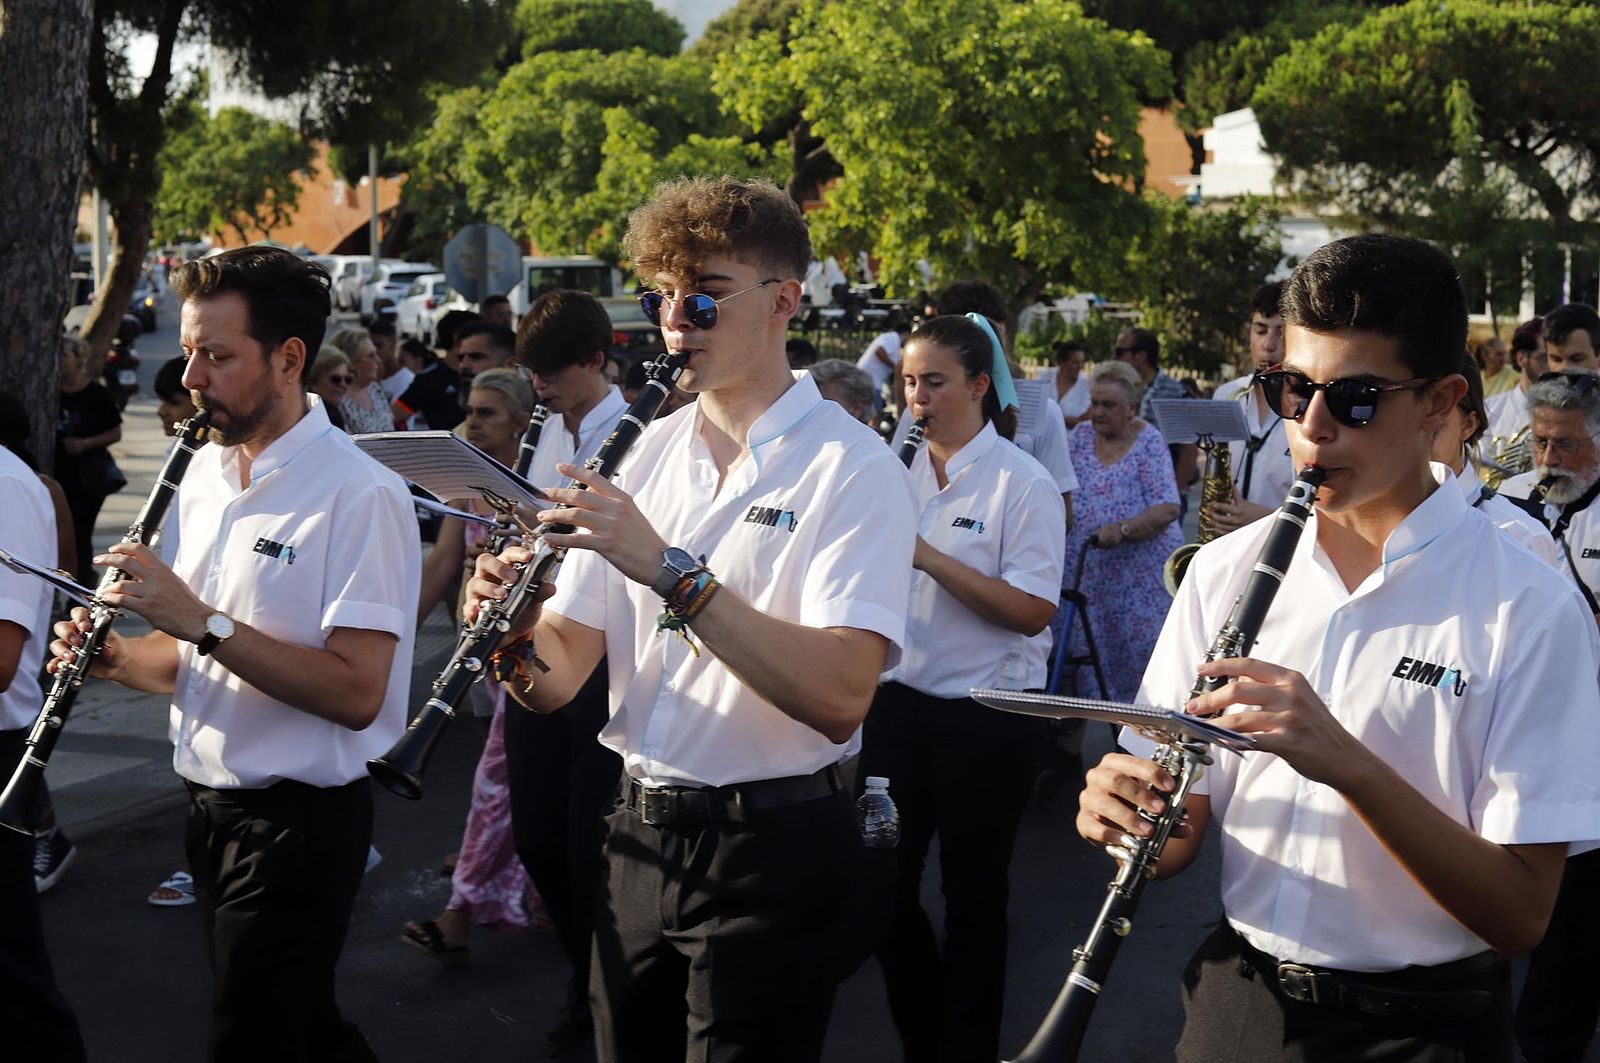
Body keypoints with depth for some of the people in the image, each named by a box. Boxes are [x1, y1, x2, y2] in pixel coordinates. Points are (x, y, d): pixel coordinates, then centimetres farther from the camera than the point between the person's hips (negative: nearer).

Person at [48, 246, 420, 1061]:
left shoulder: (360, 496, -19)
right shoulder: (205, 473, 7)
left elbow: (356, 693, -25)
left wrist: (201, 620, -27)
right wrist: (119, 657, -5)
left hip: (299, 817, -8)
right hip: (211, 803, 8)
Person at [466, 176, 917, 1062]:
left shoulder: (853, 467, -12)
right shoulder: (647, 454, 7)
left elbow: (840, 698, -26)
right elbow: (561, 673, 4)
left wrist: (669, 567, -31)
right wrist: (514, 633, -19)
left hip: (772, 851, -6)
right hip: (642, 838, 6)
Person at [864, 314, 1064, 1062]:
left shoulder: (1022, 483, -11)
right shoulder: (899, 473, 6)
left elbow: (1033, 612, -18)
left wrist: (931, 557, -25)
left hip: (987, 712, -5)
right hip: (900, 699, 5)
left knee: (972, 894, 8)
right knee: (883, 882, 9)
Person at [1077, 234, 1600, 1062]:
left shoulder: (1528, 609, -15)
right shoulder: (1225, 570, -3)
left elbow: (1520, 917, -18)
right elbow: (1180, 837, 3)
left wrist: (1344, 760, -31)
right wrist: (1129, 810, -20)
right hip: (1239, 996, 3)